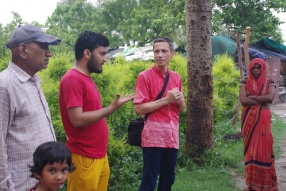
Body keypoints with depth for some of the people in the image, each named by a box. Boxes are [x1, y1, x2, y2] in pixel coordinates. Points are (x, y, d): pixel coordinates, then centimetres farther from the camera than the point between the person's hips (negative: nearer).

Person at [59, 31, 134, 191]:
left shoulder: (87, 79, 12)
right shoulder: (73, 79, -15)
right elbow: (77, 119, -23)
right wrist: (112, 108, -18)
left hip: (100, 156, 9)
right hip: (84, 159, -8)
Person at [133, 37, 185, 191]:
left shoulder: (176, 77, 11)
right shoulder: (144, 76, -6)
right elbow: (138, 108, -13)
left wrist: (179, 100, -5)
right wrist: (166, 99, -15)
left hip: (172, 136, 6)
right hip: (153, 137, -6)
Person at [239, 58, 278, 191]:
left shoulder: (269, 83, 5)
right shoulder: (245, 83, 4)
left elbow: (270, 97, -14)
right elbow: (243, 100, -11)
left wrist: (252, 97, -11)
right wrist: (262, 100, -8)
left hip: (263, 119, -1)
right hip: (249, 120, 1)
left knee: (264, 149, -2)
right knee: (251, 149, 4)